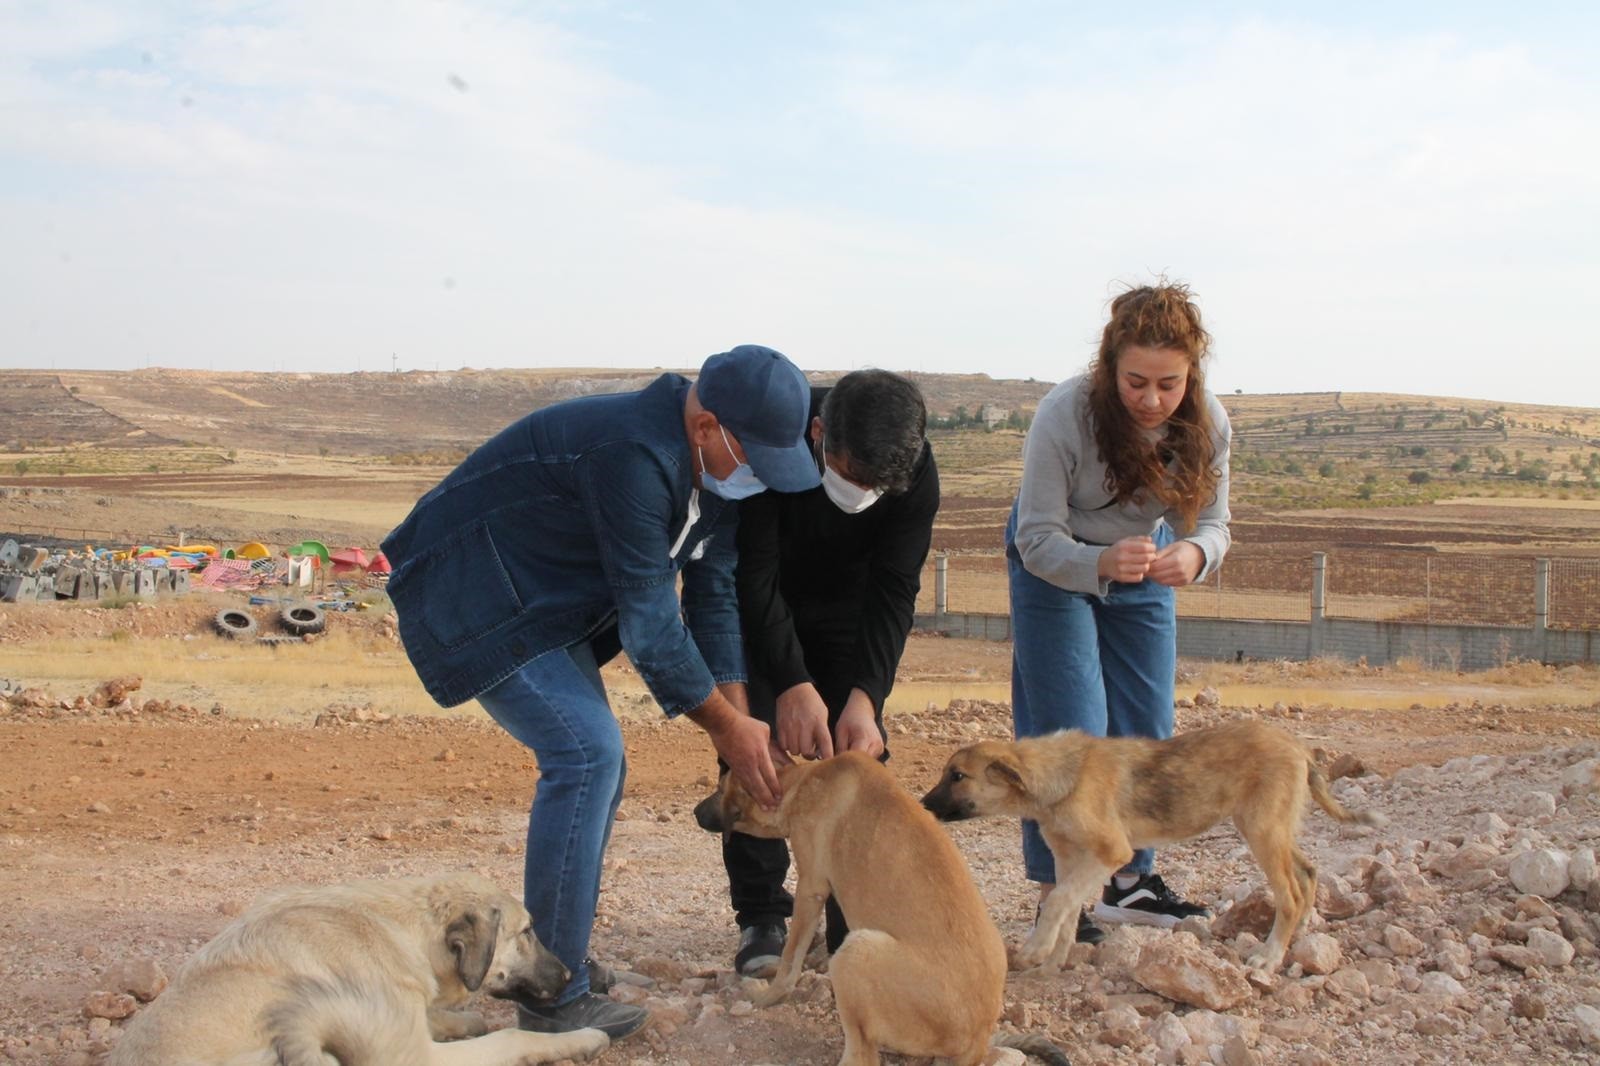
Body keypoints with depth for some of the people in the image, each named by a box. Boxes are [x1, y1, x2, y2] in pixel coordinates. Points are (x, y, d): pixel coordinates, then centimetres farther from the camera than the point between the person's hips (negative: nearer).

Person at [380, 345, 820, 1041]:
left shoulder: (717, 470, -1)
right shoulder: (635, 456, -32)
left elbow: (712, 596, 3)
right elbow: (648, 615, -28)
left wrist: (739, 718, -4)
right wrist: (726, 727, -19)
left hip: (549, 605, 10)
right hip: (477, 600, -10)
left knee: (595, 763, 10)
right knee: (586, 752, -19)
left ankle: (555, 957, 23)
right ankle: (553, 997, -12)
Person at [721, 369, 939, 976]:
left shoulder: (917, 474, -28)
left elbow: (893, 593, -24)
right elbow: (754, 575, -32)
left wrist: (864, 697, -35)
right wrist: (793, 684, -38)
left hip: (844, 605, 2)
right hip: (755, 602, -2)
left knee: (858, 748, -6)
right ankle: (761, 915, -2)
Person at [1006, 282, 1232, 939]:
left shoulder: (1207, 423, -22)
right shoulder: (1065, 415, -33)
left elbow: (1212, 522, -14)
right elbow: (1038, 542, -29)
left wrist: (1194, 554, -38)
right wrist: (1103, 562, -48)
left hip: (1143, 572, 4)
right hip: (1054, 567, -4)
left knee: (1147, 728, 6)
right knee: (1072, 729, -10)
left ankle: (1130, 881, 20)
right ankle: (1056, 891, 0)